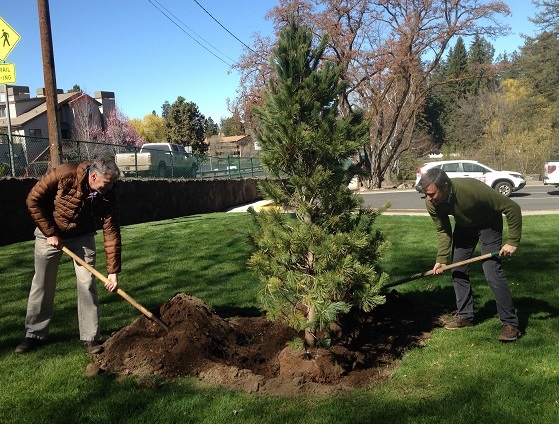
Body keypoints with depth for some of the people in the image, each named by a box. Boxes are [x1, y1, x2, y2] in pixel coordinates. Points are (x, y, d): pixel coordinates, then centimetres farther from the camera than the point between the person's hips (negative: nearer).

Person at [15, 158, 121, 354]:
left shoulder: (108, 196, -23)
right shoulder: (64, 175, -30)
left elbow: (111, 232, -21)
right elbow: (34, 200, -19)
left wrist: (113, 272, -23)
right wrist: (50, 233, -19)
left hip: (82, 236, 2)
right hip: (49, 232, -1)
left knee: (87, 283, -4)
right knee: (42, 285, 6)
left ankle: (90, 337, 6)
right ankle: (35, 335, 22)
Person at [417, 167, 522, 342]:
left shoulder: (472, 189, -41)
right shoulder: (432, 203, -25)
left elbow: (512, 208, -32)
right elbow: (442, 230, -9)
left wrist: (513, 241, -30)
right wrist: (442, 259, -18)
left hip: (488, 223, -5)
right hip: (464, 225, 5)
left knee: (492, 271, -15)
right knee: (458, 270, 3)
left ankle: (511, 323, -5)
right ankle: (465, 316, 17)